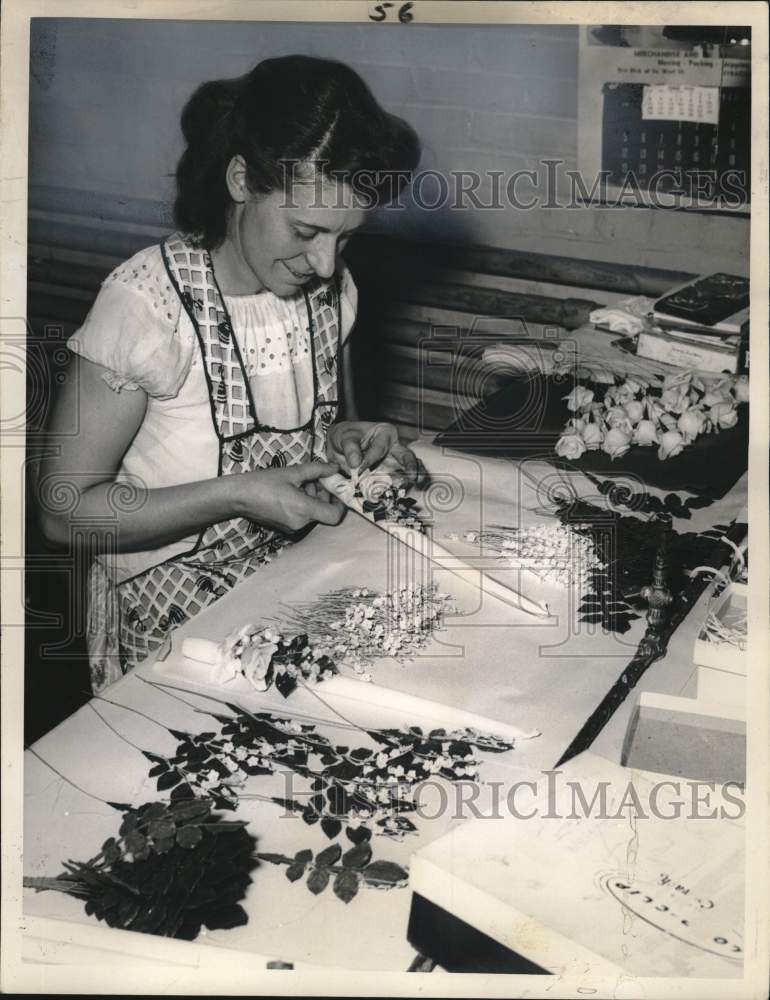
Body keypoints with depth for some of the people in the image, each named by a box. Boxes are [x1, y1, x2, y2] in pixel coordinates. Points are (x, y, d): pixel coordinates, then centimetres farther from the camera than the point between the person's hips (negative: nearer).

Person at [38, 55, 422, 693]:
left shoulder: (330, 286, 0)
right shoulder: (146, 302, -19)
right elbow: (64, 511, -15)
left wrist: (350, 439, -6)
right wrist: (235, 495, -23)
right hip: (173, 615, -6)